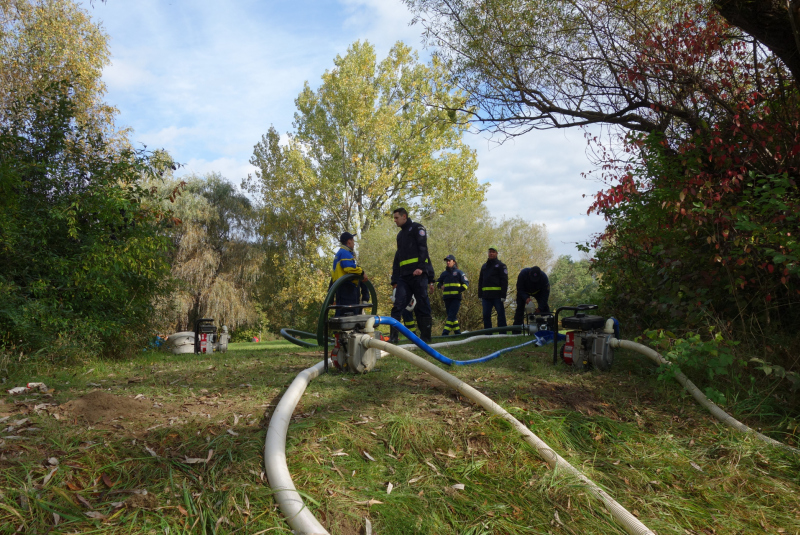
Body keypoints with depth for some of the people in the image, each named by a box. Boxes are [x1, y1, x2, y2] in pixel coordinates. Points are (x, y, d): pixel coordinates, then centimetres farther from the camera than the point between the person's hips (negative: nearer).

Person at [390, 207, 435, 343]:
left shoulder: (416, 228, 5)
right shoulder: (400, 234, 27)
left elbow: (423, 247, -9)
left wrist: (420, 267, -22)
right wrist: (395, 278, 18)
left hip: (418, 273, -7)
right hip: (403, 276, 7)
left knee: (422, 305, -3)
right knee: (398, 305, -6)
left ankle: (425, 337, 2)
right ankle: (393, 336, -8)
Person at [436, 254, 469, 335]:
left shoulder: (459, 272, 4)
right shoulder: (444, 273, 17)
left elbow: (466, 283, 3)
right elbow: (438, 282, 27)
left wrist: (459, 291, -10)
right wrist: (440, 286, 4)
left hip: (456, 298, -5)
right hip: (447, 298, 5)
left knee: (451, 315, -14)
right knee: (452, 316, 8)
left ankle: (445, 332, -20)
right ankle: (457, 332, 15)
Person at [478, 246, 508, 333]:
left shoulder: (500, 265, 4)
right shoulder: (484, 266, 20)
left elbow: (504, 281, -4)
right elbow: (480, 281, 21)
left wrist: (503, 295, -13)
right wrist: (480, 295, 11)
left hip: (497, 295, -5)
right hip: (486, 296, 5)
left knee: (501, 314, -1)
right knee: (486, 315, 3)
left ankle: (502, 333, 2)